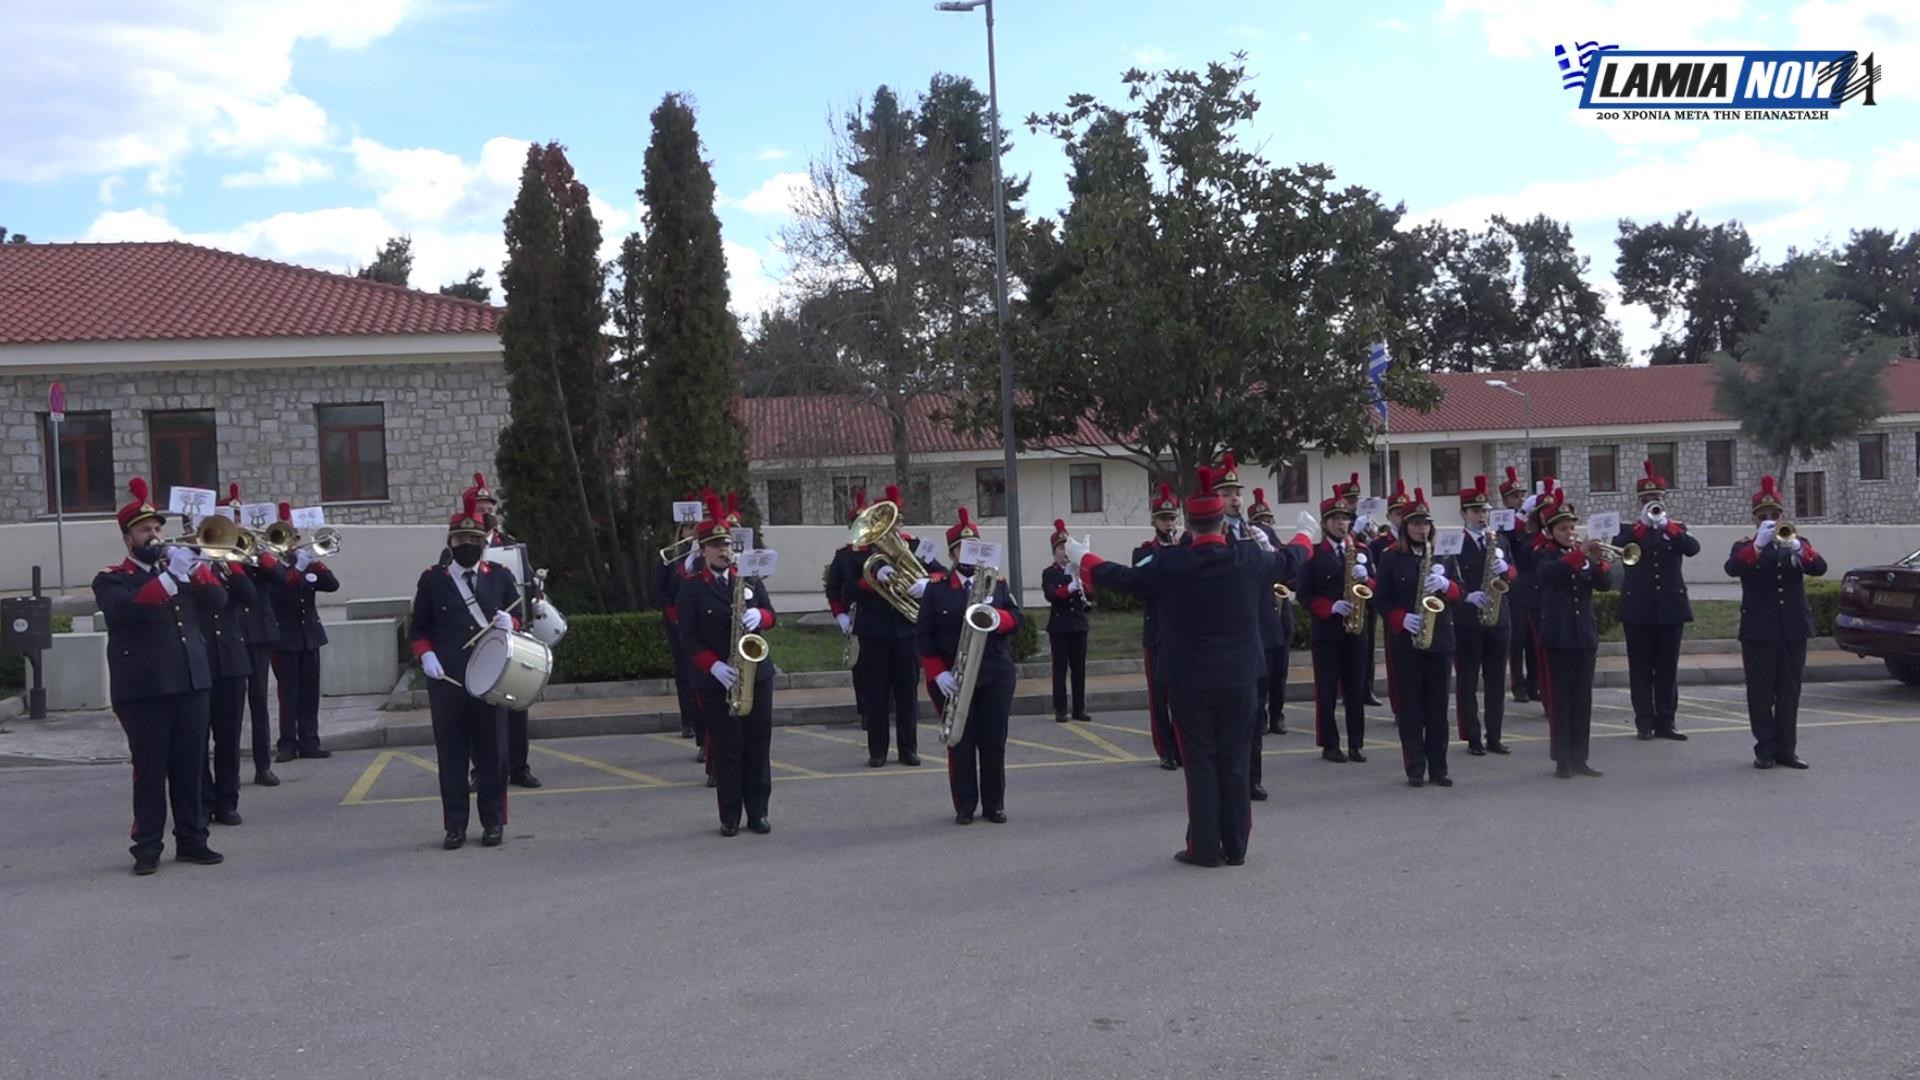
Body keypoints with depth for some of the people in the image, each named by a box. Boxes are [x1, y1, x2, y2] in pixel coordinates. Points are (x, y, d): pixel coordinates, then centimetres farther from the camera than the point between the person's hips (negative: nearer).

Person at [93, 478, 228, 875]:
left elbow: (218, 600, 2)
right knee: (150, 771, -2)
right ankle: (147, 848, 4)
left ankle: (192, 840, 14)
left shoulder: (182, 570, 17)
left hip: (191, 683, 4)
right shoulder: (112, 580, 3)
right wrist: (169, 577, -27)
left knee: (190, 768, 7)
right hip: (143, 689, -4)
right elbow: (126, 607, -19)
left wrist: (193, 567, -13)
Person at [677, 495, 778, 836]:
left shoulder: (751, 579, 9)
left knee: (758, 745, 5)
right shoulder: (691, 587, -2)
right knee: (726, 749, 1)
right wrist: (714, 666, -19)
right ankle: (730, 817, 8)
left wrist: (758, 616, -15)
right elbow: (688, 637, -7)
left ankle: (758, 813, 13)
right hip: (716, 680, -3)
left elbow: (770, 613, 10)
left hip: (756, 673, 3)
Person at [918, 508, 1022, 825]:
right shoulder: (936, 587, 0)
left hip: (996, 674, 2)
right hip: (953, 678, -2)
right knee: (960, 743, 4)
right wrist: (938, 673, -13)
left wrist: (997, 617, -21)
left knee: (994, 742, 6)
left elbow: (1015, 619, 2)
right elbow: (923, 634, -3)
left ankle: (994, 804, 16)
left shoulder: (997, 582, 8)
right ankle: (964, 806, 12)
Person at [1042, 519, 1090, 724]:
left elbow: (1089, 593, 5)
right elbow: (1050, 595, -18)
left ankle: (1079, 709, 11)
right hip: (1059, 626, -4)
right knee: (1060, 669, -2)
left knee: (1079, 668, 5)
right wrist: (1068, 588, -34)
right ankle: (1060, 710, 1)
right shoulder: (1049, 573, -2)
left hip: (1079, 625, 4)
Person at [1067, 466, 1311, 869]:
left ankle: (1205, 848, 8)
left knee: (1200, 764, 4)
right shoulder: (1250, 559, -5)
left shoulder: (1169, 564, -12)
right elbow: (1290, 560, 15)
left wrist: (1083, 559, 20)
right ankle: (1236, 847, 16)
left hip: (1190, 680, -2)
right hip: (1238, 678, 2)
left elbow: (1123, 579, 3)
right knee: (1235, 764, 9)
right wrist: (1304, 535, 37)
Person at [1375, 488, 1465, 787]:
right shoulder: (1391, 558, 1)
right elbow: (1381, 599, 0)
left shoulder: (1442, 555, 9)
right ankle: (1415, 768, 6)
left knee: (1437, 705, 5)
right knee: (1409, 705, 0)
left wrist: (1445, 584, -15)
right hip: (1404, 641, -2)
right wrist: (1401, 618, -17)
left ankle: (1438, 767, 11)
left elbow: (1460, 593, 6)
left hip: (1440, 638, 2)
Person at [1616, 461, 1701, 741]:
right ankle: (1645, 722, 5)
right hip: (1638, 608, -2)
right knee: (1641, 668, 1)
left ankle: (1665, 722, 10)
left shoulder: (1677, 529, 9)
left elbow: (1693, 548, -11)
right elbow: (1618, 547, -16)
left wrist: (1666, 524, -20)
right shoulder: (1629, 530, 6)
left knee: (1668, 668, 5)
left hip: (1671, 607, 2)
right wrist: (1643, 523, -21)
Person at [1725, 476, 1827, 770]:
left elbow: (1820, 568, -8)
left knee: (1789, 692, 5)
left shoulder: (1797, 543, 12)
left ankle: (1787, 749, 11)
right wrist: (1758, 545, -30)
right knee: (1761, 692, -1)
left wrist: (1798, 549, -26)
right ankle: (1765, 749, 6)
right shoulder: (1744, 547, 4)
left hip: (1793, 629, 2)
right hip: (1759, 630, -2)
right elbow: (1732, 569, -18)